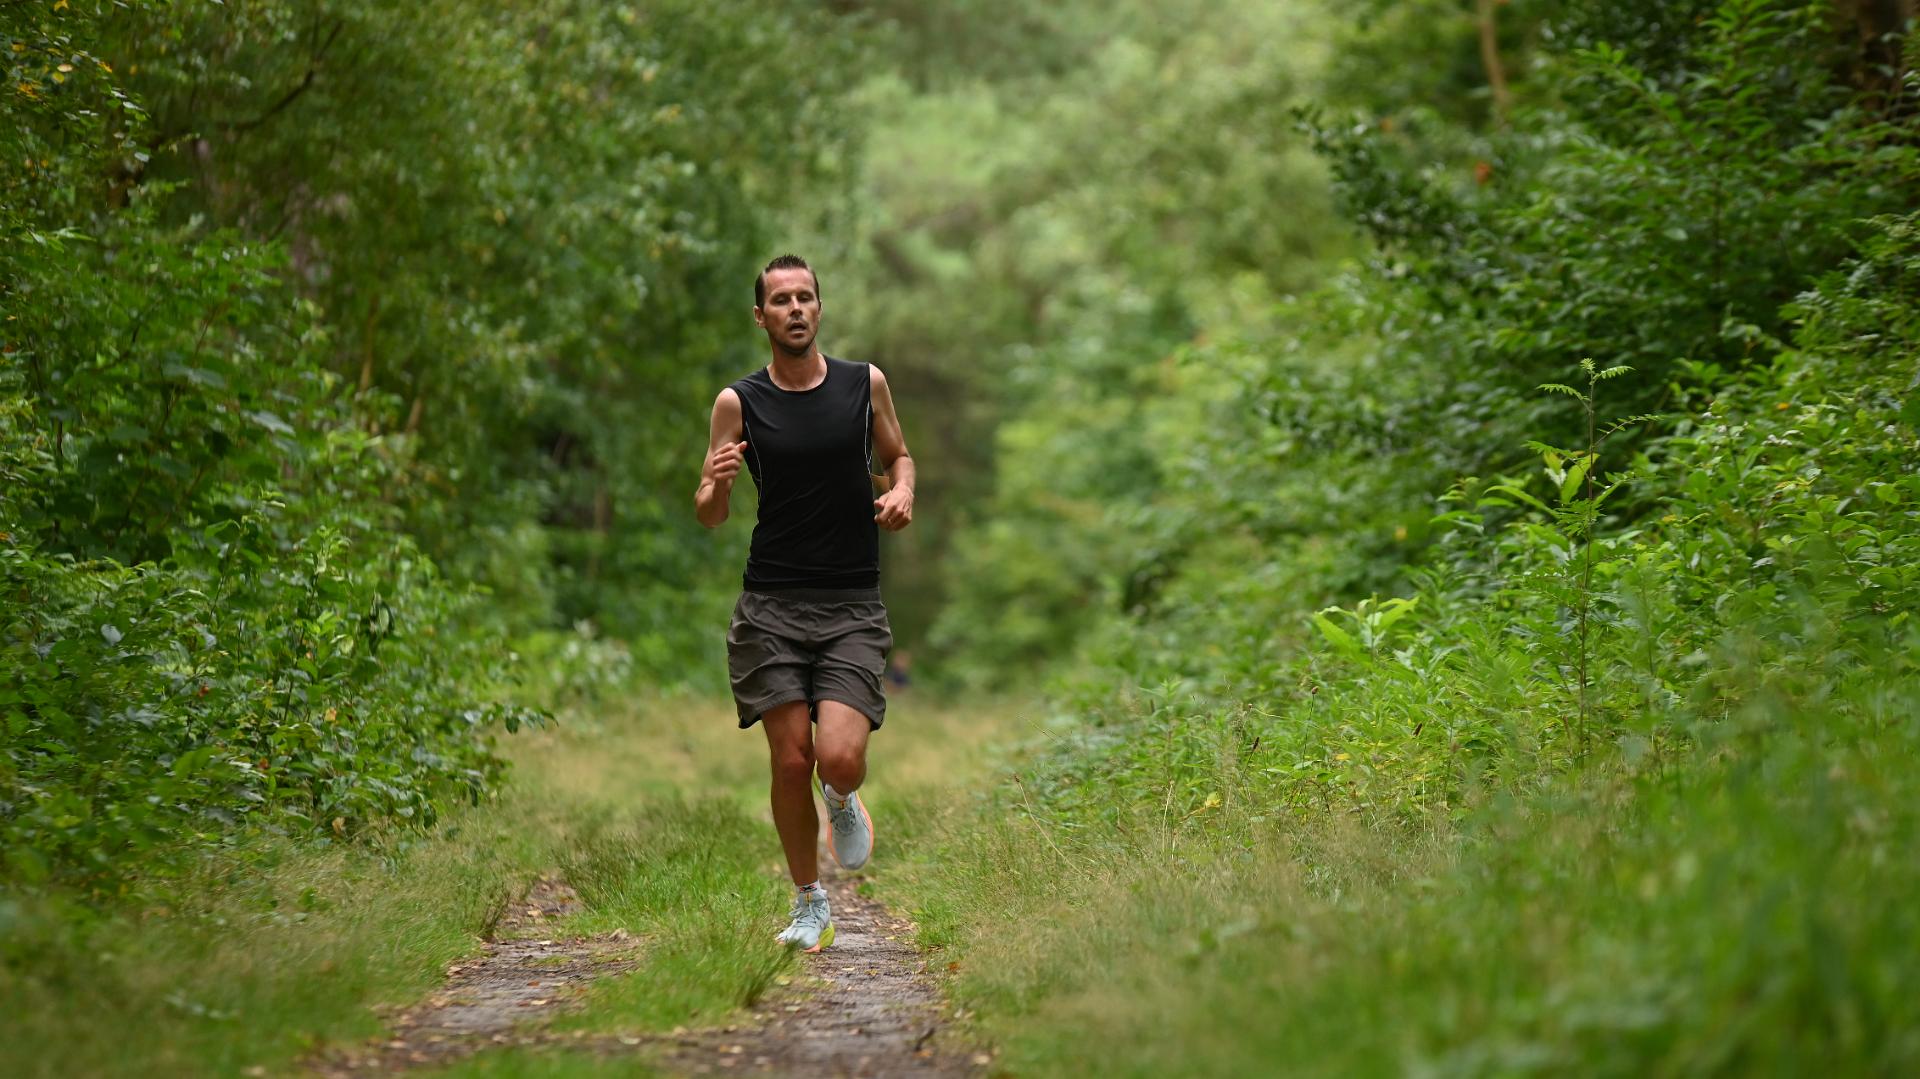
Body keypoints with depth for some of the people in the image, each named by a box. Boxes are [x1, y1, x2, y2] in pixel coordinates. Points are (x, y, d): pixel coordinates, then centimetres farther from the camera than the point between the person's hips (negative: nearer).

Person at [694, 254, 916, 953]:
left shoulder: (865, 383, 3)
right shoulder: (738, 402, 0)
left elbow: (897, 455, 20)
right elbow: (708, 516, 4)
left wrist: (902, 490, -3)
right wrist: (718, 484, -20)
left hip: (853, 606, 0)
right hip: (771, 605, 0)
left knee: (840, 759, -16)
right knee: (790, 762, -2)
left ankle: (843, 802, 22)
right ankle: (809, 905, 19)